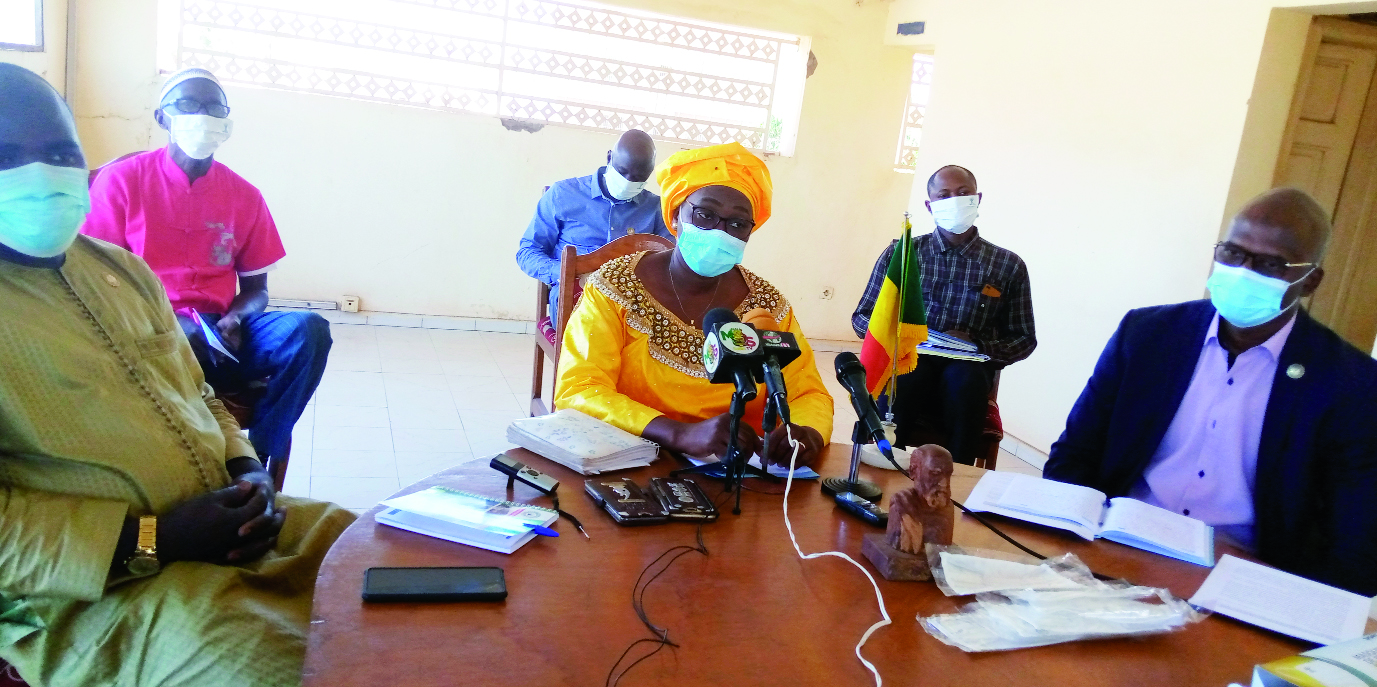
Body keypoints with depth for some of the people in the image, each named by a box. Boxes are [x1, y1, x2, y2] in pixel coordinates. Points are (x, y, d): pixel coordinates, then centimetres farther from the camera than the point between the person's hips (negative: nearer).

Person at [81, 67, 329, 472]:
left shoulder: (244, 195, 10)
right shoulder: (122, 180, 2)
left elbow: (256, 289, 14)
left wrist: (234, 319, -10)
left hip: (219, 333, 3)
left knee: (309, 329, -26)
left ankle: (255, 459, -21)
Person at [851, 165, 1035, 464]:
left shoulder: (1008, 266, 9)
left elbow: (1023, 339, 14)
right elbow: (862, 317, 12)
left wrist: (978, 344, -7)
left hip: (967, 373, 0)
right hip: (905, 361, 0)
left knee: (964, 376, -35)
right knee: (907, 371, -35)